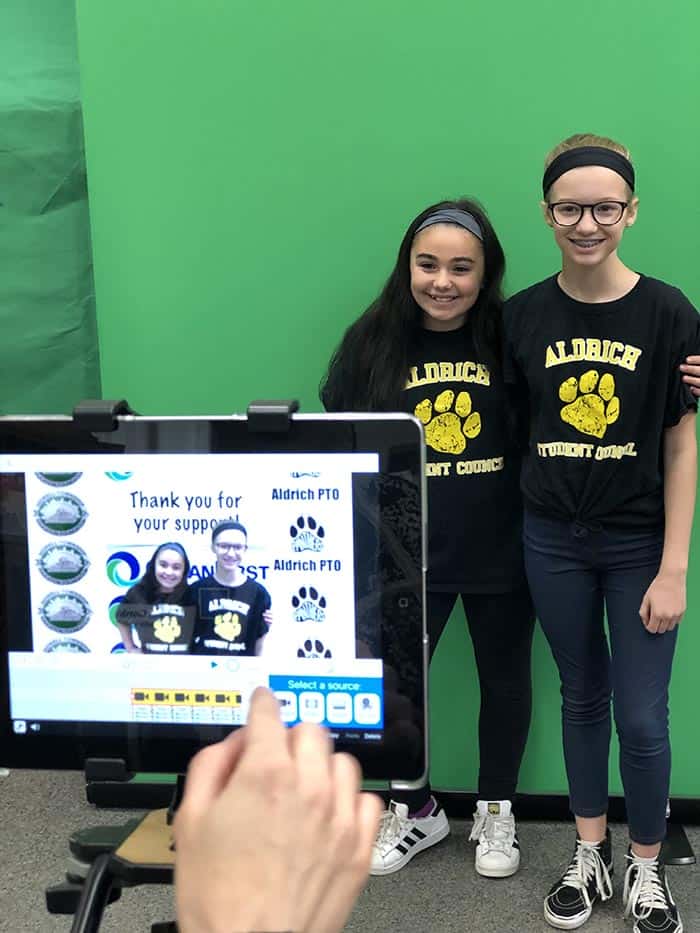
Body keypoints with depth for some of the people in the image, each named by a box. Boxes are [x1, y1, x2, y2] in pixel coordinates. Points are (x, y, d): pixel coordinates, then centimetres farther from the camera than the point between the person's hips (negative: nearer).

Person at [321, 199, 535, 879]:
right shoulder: (372, 342, -6)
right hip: (405, 555, 1)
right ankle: (415, 811, 36)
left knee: (504, 680, 16)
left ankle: (496, 811, 40)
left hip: (501, 553, 0)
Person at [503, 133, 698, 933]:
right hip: (553, 542, 2)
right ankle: (590, 855, 33)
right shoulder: (524, 315, -3)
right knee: (582, 697, 16)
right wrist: (535, 508, -1)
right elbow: (517, 427, 7)